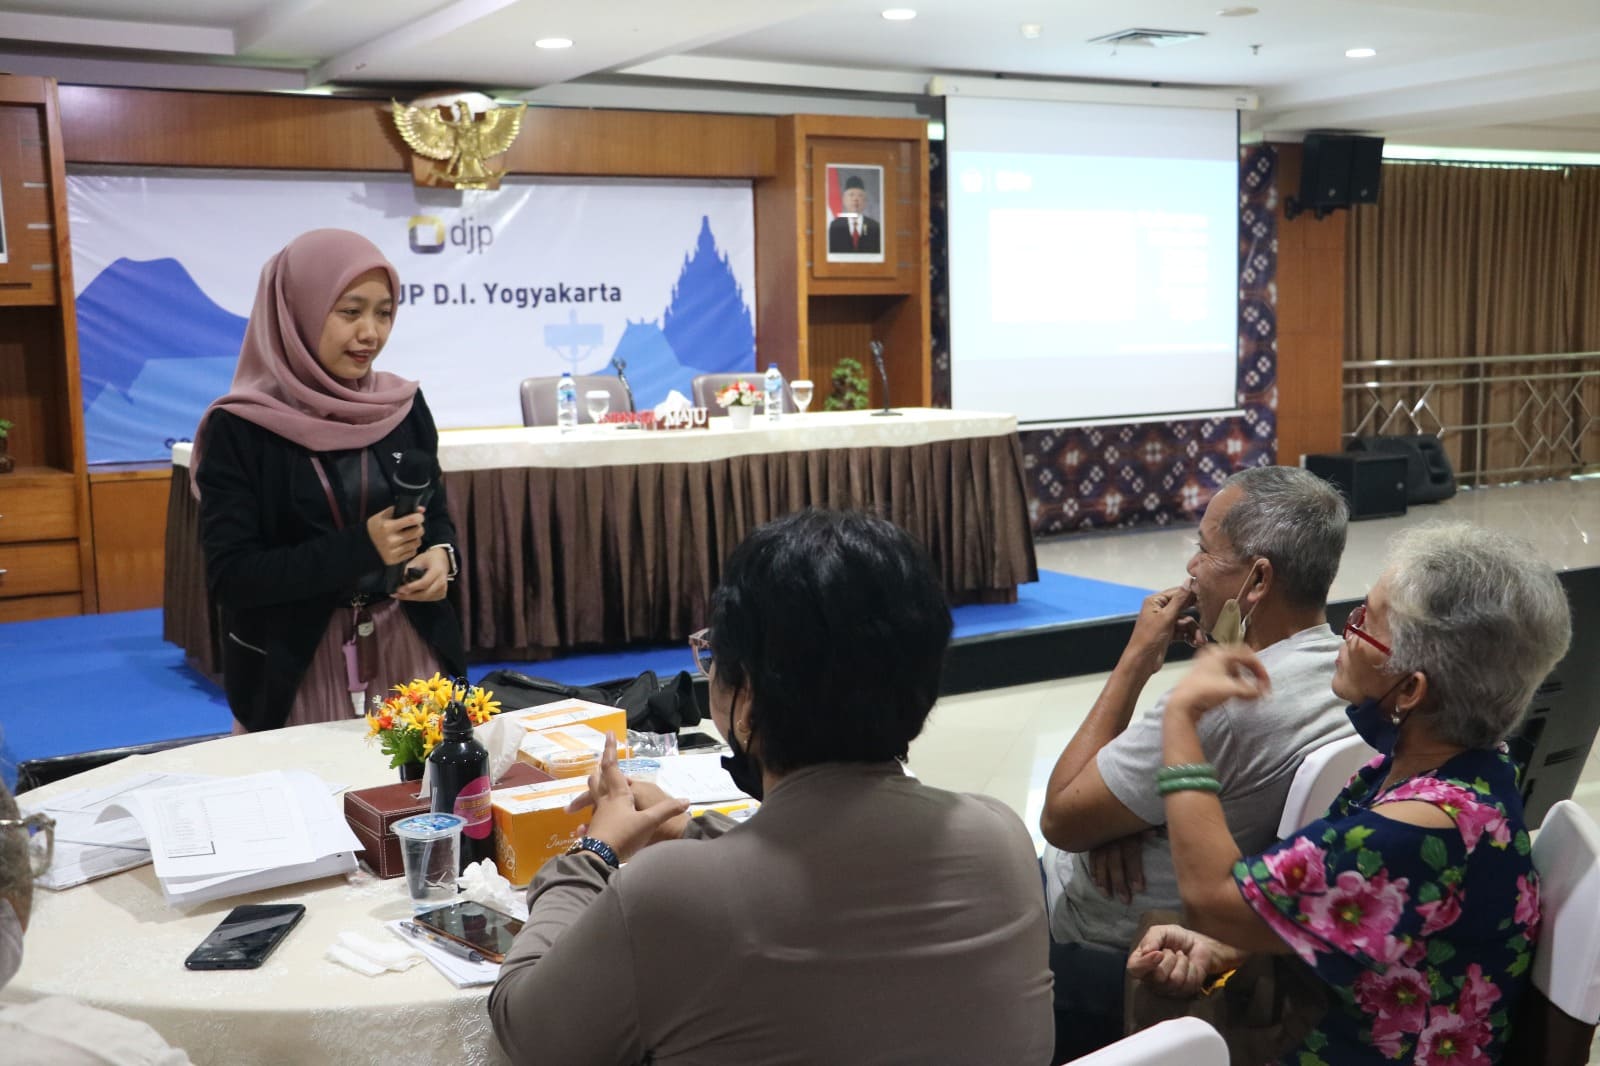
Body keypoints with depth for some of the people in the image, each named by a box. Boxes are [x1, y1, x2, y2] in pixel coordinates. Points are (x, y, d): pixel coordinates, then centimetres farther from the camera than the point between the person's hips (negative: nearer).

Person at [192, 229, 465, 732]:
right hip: (296, 667, -3)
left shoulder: (404, 405, 2)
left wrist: (440, 554, -12)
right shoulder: (239, 428, -9)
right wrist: (360, 548, -22)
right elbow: (229, 576, -13)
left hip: (408, 649, 3)